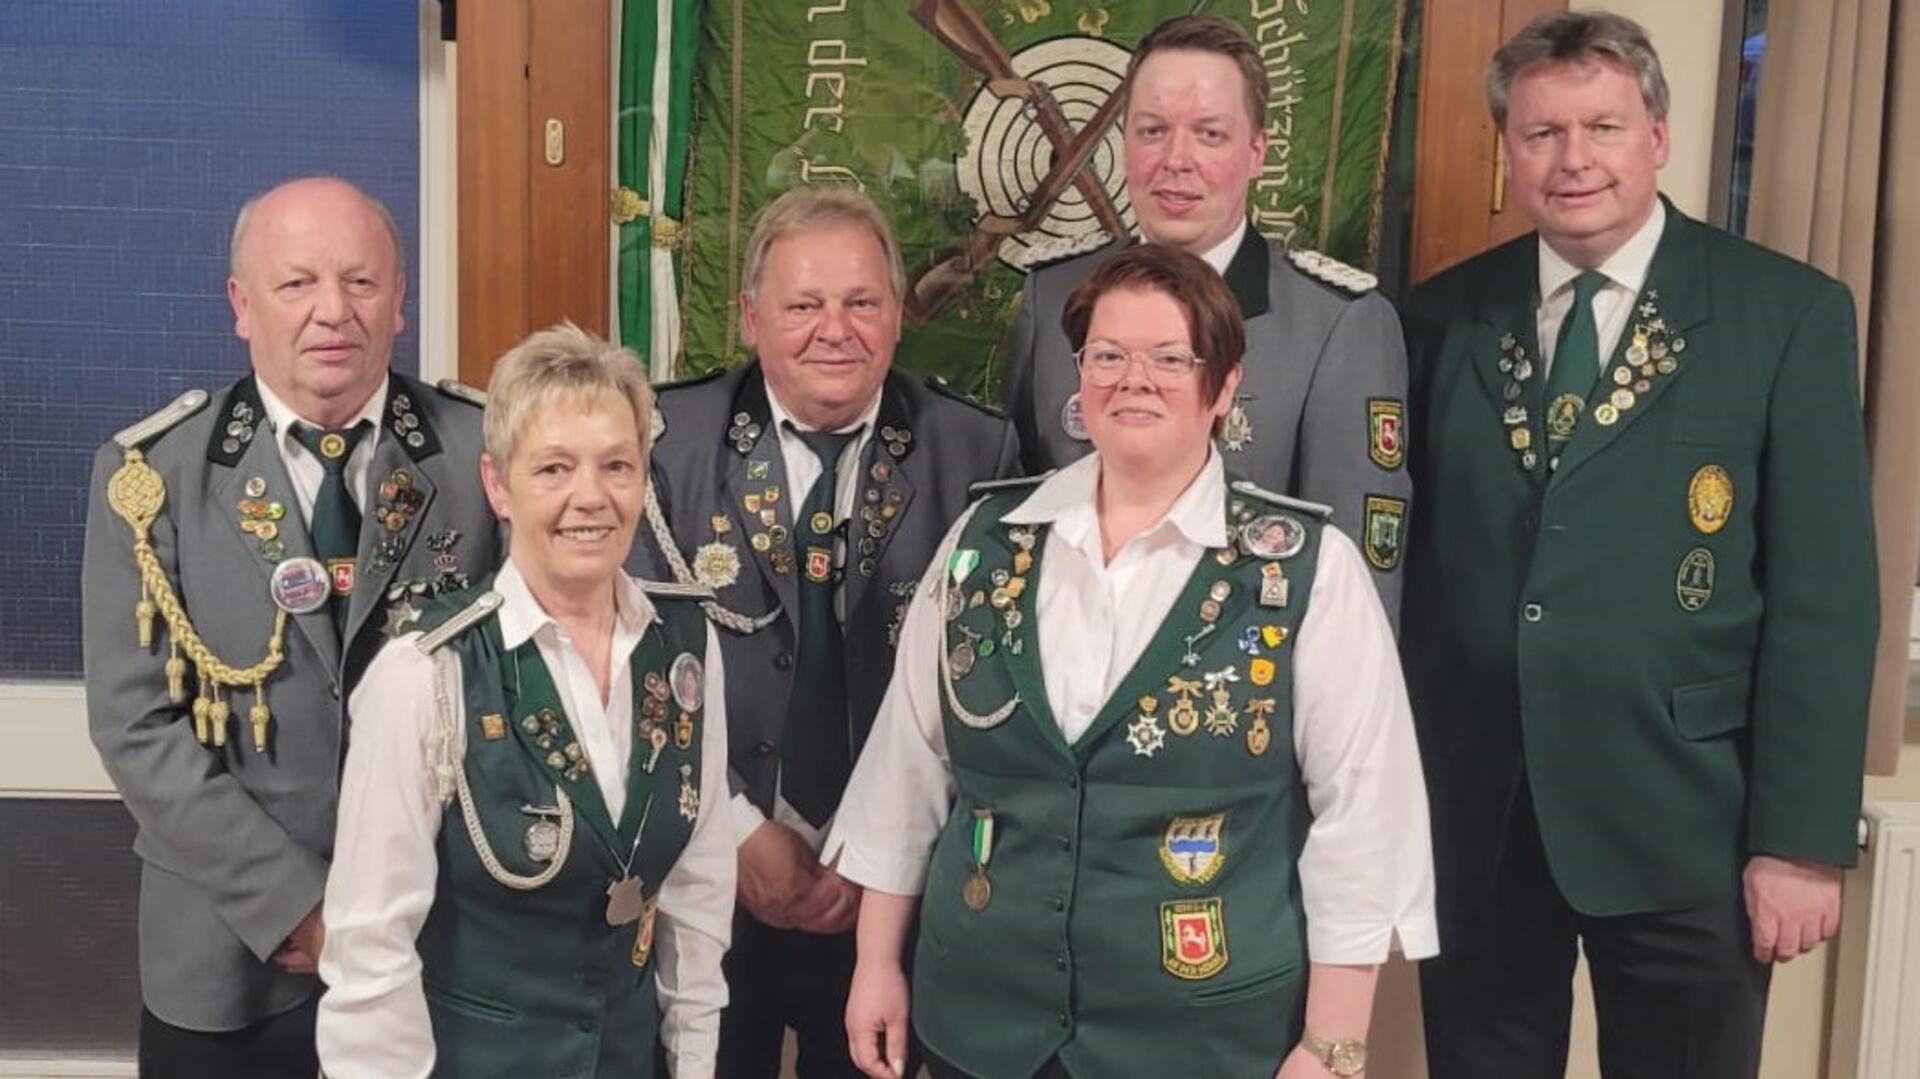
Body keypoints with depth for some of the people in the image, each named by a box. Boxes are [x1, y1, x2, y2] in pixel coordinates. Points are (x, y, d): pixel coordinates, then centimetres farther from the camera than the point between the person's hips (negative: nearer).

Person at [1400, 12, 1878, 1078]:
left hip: (1681, 822, -2)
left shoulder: (1789, 314, -3)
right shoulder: (1444, 315, 5)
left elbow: (1823, 594, -6)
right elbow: (1412, 557, 7)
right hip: (1470, 816, 3)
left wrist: (1801, 837, -9)